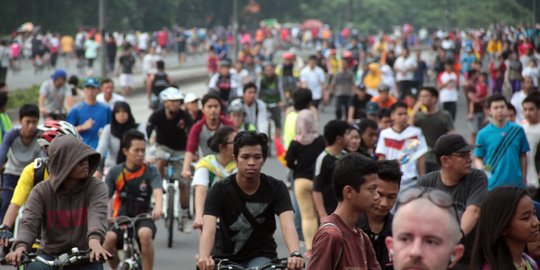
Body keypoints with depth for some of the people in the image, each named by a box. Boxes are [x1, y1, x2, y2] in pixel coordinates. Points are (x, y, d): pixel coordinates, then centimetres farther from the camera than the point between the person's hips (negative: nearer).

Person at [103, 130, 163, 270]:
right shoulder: (115, 172, 0)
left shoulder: (151, 171, -3)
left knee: (145, 234, -36)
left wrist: (158, 207, -43)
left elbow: (158, 191, -20)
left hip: (143, 218, -1)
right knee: (108, 239, -29)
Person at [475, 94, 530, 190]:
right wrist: (482, 169, -20)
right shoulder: (483, 134, -4)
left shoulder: (517, 130, 0)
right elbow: (478, 158, 1)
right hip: (493, 184, -2)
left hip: (515, 183, 2)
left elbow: (523, 156, 7)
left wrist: (524, 179, 8)